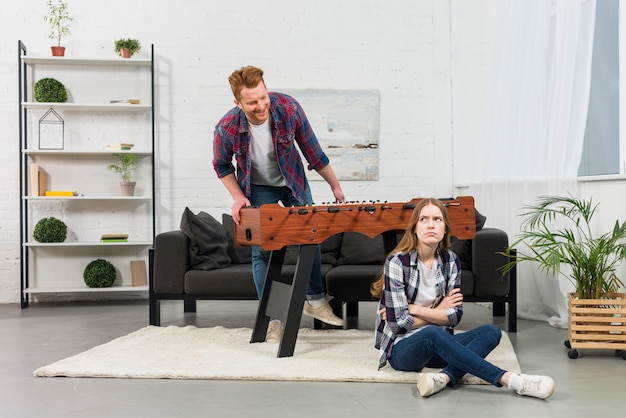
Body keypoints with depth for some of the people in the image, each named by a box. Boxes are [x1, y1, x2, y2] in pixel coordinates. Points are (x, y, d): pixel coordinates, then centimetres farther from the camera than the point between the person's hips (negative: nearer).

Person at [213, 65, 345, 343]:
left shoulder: (288, 108, -28)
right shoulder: (226, 129, -29)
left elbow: (312, 150, -13)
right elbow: (222, 166, -6)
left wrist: (335, 185, -5)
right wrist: (238, 197, -18)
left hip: (293, 181, 2)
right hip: (258, 189, -2)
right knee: (261, 251, -4)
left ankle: (315, 300, 26)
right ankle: (272, 319, 7)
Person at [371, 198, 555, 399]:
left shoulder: (450, 261, 1)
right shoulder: (397, 262, -15)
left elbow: (454, 316, -4)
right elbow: (399, 323, -18)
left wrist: (414, 309, -13)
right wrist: (438, 311, -8)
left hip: (436, 346, 6)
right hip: (402, 348, -6)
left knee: (490, 332, -18)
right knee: (432, 334, -39)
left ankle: (444, 377, -41)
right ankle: (511, 380, -37)